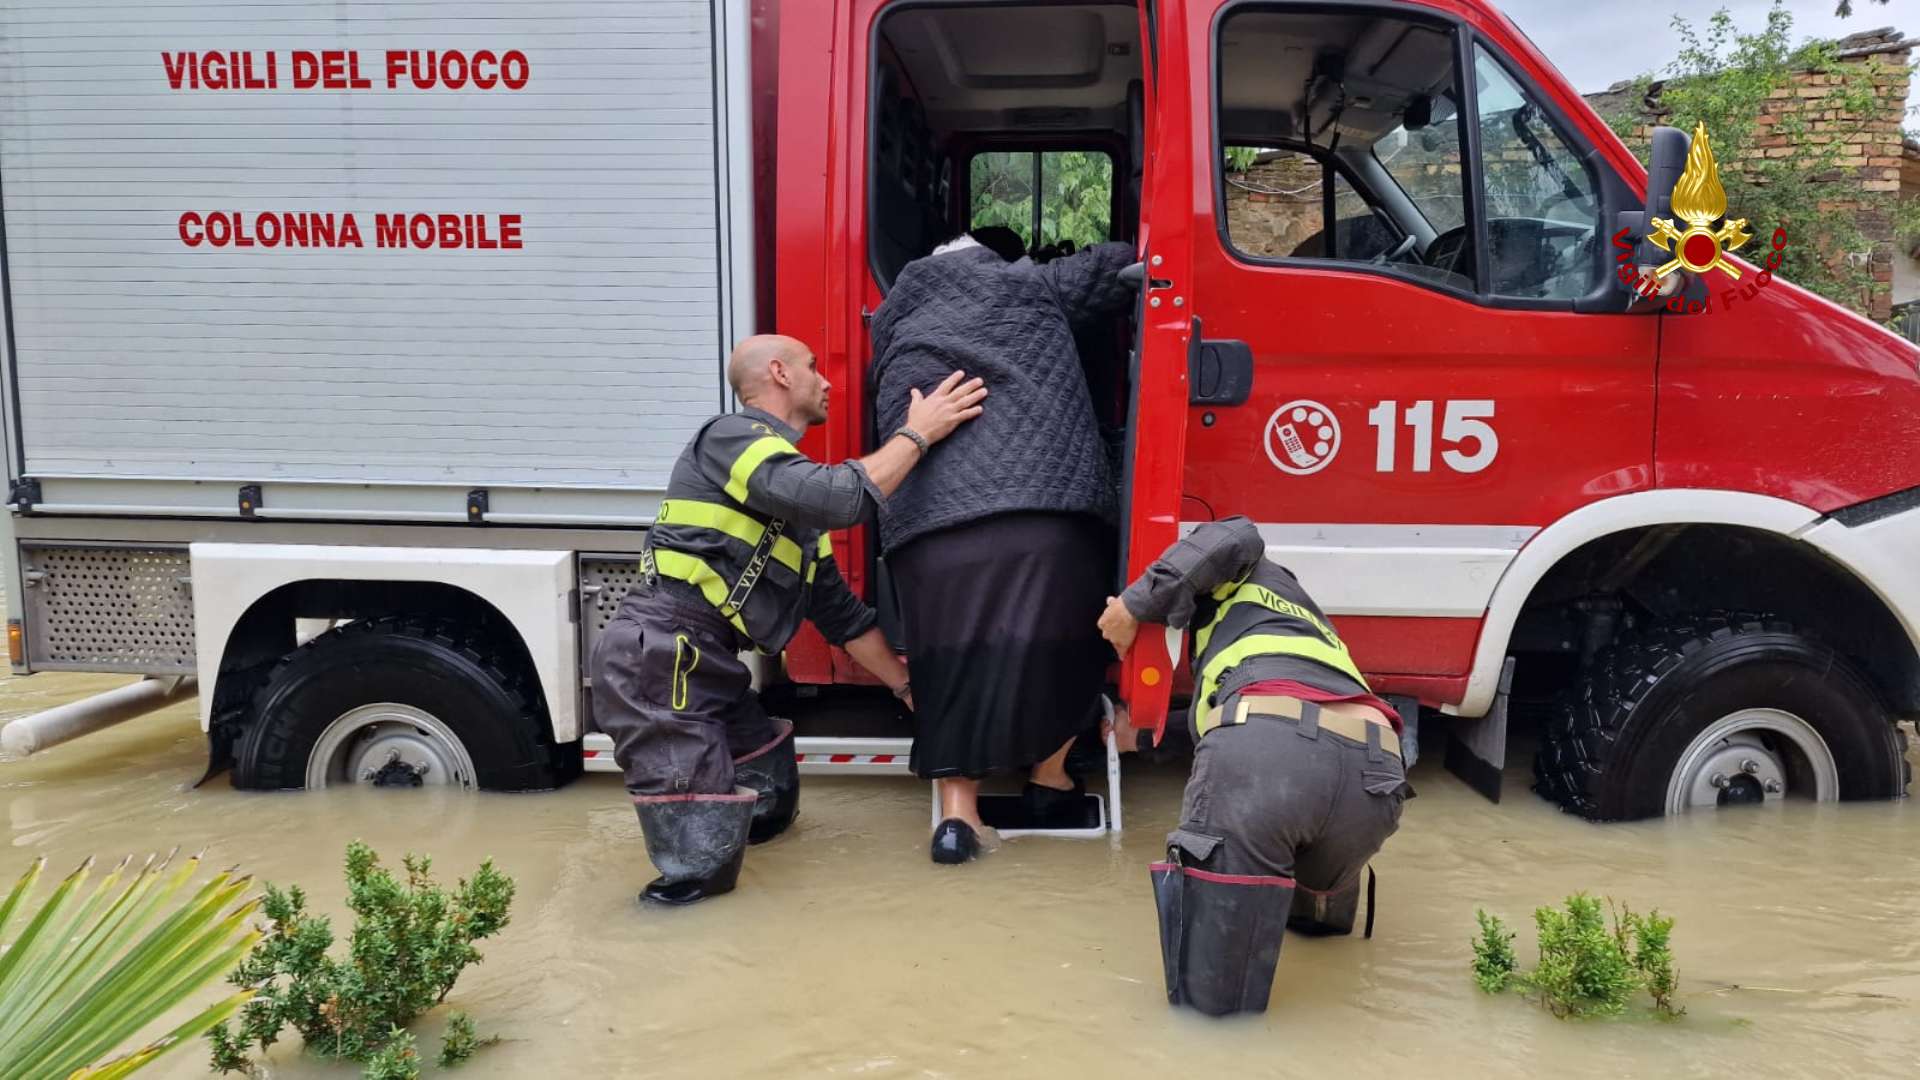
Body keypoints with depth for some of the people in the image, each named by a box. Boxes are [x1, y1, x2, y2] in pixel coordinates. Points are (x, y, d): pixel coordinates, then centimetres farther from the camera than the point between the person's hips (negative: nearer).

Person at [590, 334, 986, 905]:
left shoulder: (798, 498, 21)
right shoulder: (732, 435, -8)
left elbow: (840, 611, 24)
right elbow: (841, 498, -24)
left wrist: (910, 689, 24)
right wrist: (916, 434, -12)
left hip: (710, 668, 10)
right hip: (656, 660, -10)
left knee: (773, 808, 22)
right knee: (704, 867, -14)